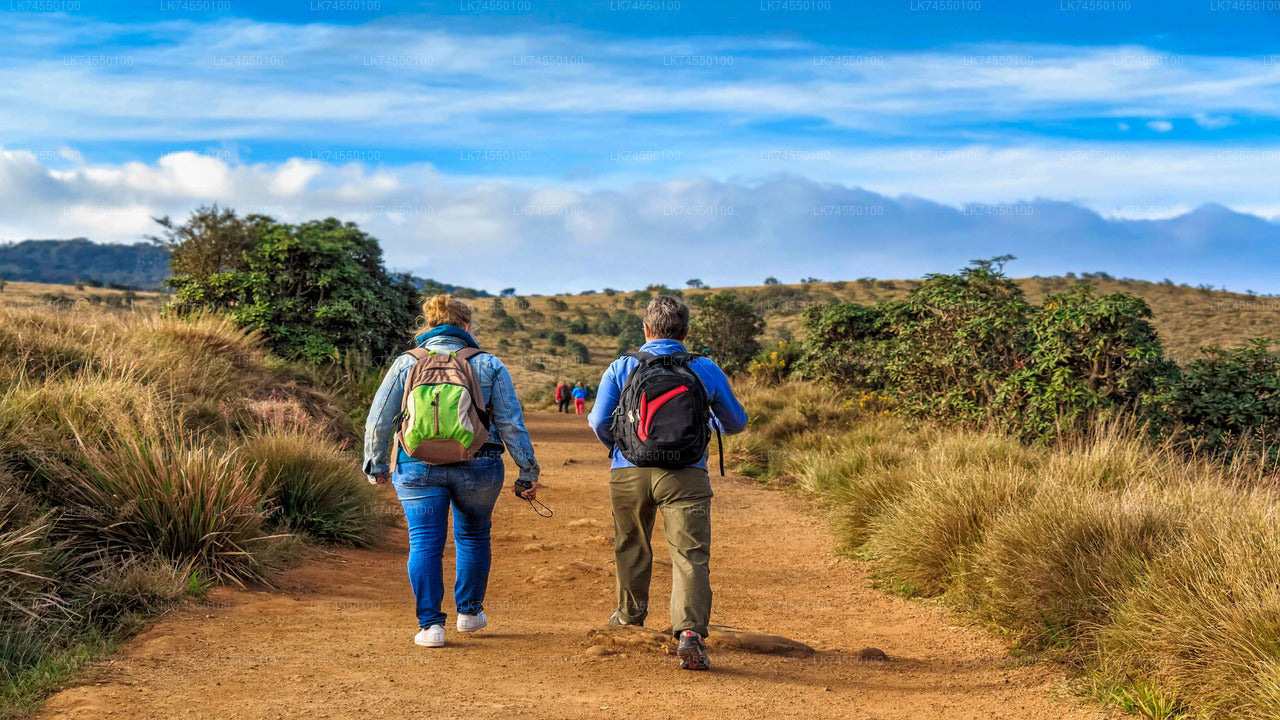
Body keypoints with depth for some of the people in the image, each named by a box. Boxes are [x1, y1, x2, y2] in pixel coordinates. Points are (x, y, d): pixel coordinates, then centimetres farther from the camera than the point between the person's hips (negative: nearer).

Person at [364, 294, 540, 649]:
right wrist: (528, 471, 6)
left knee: (424, 543, 4)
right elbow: (511, 423, 1)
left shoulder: (405, 364, 6)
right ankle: (469, 612, 30)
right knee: (473, 537, 19)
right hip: (476, 467, 0)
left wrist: (376, 465, 19)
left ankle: (430, 624, -1)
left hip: (417, 467, 0)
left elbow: (378, 421, 7)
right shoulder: (489, 366, 4)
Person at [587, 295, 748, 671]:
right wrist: (710, 422, 36)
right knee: (690, 555, -5)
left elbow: (599, 421, -1)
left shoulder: (621, 368, 2)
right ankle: (690, 632, -21)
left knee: (631, 549, 21)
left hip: (629, 472, 2)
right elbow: (736, 422, 13)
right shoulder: (706, 370, 4)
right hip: (685, 475, -1)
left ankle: (630, 614, 42)